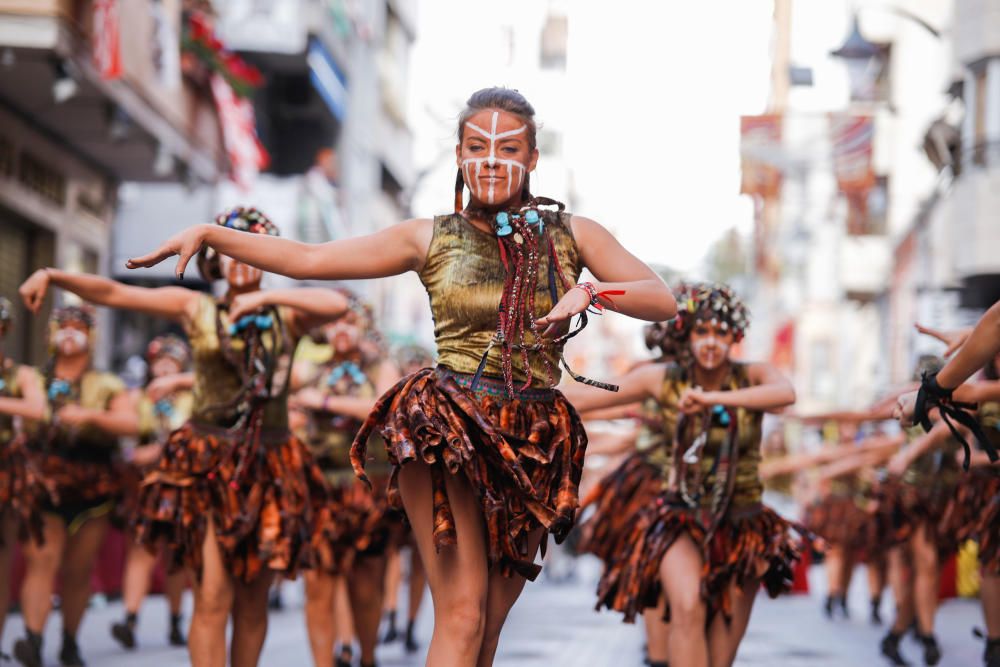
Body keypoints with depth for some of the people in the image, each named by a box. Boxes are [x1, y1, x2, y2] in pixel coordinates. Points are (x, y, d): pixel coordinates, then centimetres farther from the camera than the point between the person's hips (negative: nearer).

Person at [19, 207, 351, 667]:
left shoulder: (287, 315, 8)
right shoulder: (196, 309, 6)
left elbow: (338, 305, -11)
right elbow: (112, 292, 1)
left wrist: (268, 297, -12)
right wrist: (53, 276, -13)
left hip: (268, 470, 2)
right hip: (208, 468, -2)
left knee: (251, 604, 6)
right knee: (213, 599, -12)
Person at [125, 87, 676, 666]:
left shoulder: (572, 235, 8)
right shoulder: (433, 239, 5)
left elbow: (664, 301, 1)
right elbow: (307, 259, 3)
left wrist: (592, 291, -18)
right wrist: (208, 234, -5)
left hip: (534, 444, 2)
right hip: (449, 428, -2)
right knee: (462, 618, -14)